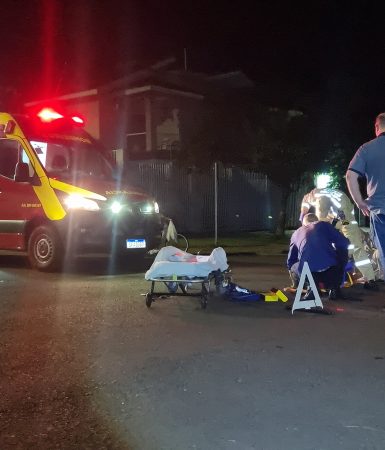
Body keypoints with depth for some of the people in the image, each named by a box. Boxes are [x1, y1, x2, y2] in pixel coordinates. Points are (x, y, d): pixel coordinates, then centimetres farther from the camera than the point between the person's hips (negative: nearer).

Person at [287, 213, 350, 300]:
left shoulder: (296, 233, 26)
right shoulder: (323, 225, 20)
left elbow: (290, 261, 31)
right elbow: (344, 242, 13)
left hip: (308, 273, 1)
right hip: (332, 272, -1)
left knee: (293, 267, 34)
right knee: (343, 252, 29)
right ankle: (334, 288, 22)